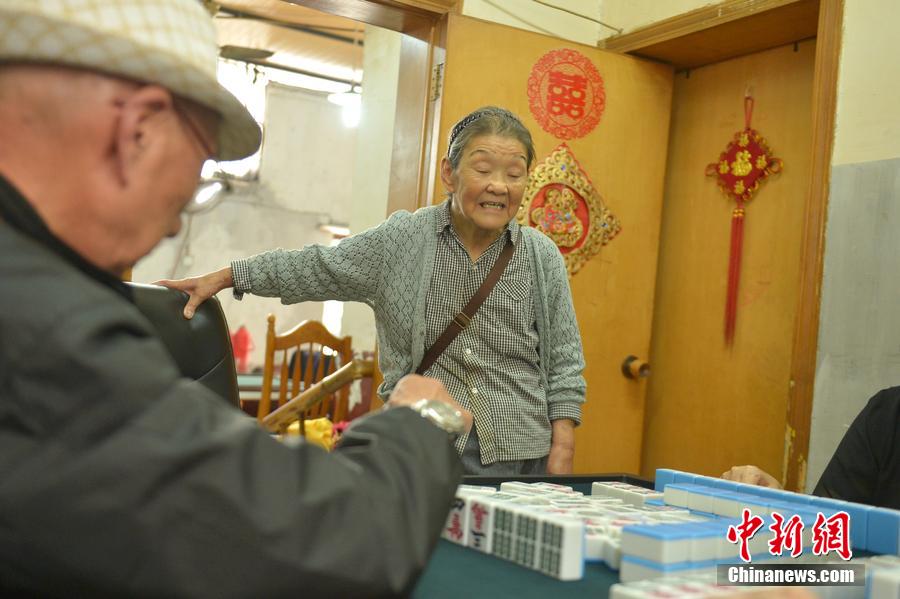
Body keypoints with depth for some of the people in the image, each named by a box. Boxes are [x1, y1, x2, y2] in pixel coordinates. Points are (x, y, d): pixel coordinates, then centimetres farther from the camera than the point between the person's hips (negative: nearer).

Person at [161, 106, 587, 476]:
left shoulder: (543, 257, 3)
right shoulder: (400, 240, 1)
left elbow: (564, 362, 6)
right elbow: (317, 268, 10)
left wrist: (562, 447, 0)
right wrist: (224, 277, 9)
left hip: (522, 458, 1)